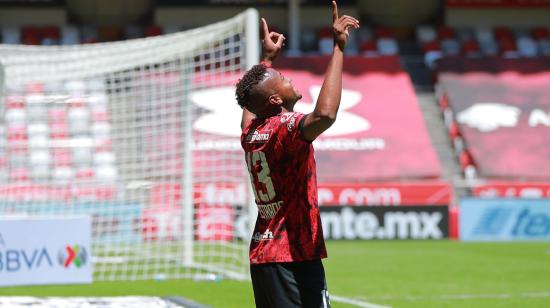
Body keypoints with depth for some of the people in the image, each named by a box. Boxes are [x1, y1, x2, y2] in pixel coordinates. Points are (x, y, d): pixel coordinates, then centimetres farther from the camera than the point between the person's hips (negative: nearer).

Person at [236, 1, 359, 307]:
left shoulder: (250, 132, 9)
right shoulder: (285, 128, -15)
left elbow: (250, 101, 34)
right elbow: (325, 114, -36)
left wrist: (268, 58, 45)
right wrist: (339, 49, -29)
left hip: (260, 258, 9)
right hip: (294, 259, -9)